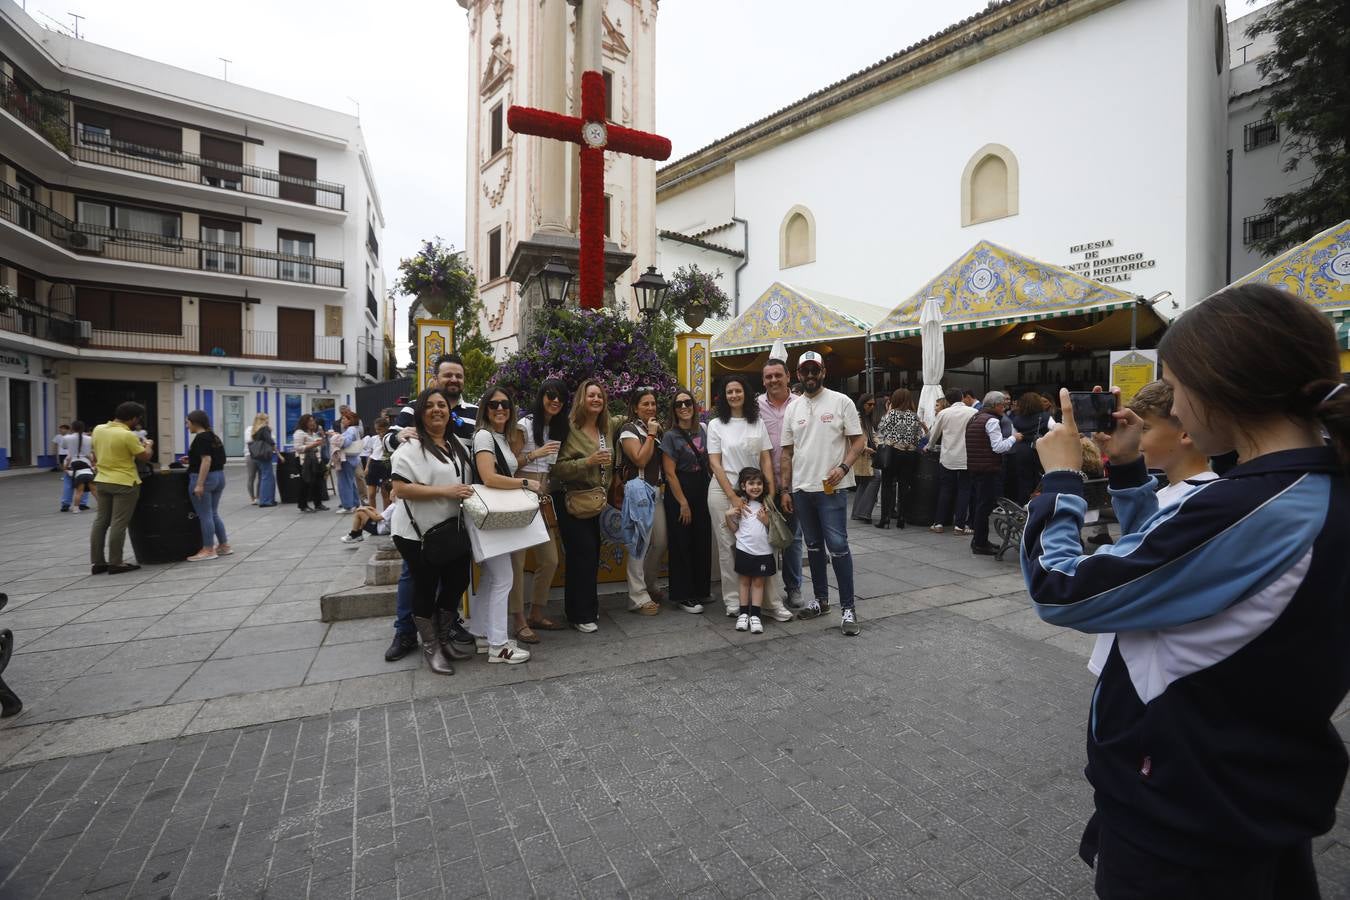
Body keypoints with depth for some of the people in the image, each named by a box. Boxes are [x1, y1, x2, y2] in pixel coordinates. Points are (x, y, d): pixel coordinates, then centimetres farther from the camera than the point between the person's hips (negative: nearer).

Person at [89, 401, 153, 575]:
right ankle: (115, 564, 2)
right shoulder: (128, 435, -19)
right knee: (118, 524, -2)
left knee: (100, 521, 12)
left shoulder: (98, 429, 4)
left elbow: (96, 454, 20)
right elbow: (144, 457, -9)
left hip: (102, 481, 8)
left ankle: (97, 562, 15)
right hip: (124, 483, -7)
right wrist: (148, 445, 10)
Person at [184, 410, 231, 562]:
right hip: (219, 477, 9)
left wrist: (199, 484, -24)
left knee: (204, 516, -2)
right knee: (213, 514, 15)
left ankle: (208, 550, 3)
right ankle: (224, 546, 17)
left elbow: (206, 460, -22)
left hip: (205, 478, -9)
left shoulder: (201, 438, -14)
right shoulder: (214, 436, 12)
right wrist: (192, 460, 21)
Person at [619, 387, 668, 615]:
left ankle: (649, 586, 30)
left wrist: (658, 433, 8)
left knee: (660, 542, 11)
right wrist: (651, 435, -11)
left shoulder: (657, 429, 17)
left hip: (656, 491, 8)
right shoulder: (629, 430, -6)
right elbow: (640, 459, -17)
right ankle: (638, 598, 1)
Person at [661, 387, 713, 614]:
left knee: (703, 541, 11)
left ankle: (701, 590, 27)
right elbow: (670, 473, -11)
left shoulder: (702, 429, 6)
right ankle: (682, 595, 12)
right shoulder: (670, 436, -9)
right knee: (682, 544, 1)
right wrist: (683, 503, -12)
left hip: (702, 489, 6)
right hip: (679, 492, -5)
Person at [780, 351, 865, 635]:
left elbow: (858, 441, -3)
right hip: (801, 489, 5)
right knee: (813, 546, 14)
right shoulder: (793, 409, 10)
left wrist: (843, 467, -20)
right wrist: (786, 489, 7)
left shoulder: (841, 402, -1)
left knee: (838, 546, -8)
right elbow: (787, 452, 11)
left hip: (832, 488, -5)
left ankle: (847, 608, 2)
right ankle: (821, 598, 28)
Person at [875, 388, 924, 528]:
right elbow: (920, 437, 6)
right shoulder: (915, 416, 4)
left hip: (891, 453, -3)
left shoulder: (891, 413, -6)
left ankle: (885, 519, -1)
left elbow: (880, 430, -4)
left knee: (887, 485, 3)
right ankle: (901, 519, 11)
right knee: (904, 486, 9)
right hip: (909, 455, 3)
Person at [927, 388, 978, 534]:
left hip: (948, 457, 1)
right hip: (967, 458, -1)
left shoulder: (943, 413, 0)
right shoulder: (973, 412, -3)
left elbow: (934, 434, 10)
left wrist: (930, 448, 28)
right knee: (964, 490, 6)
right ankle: (960, 525, 5)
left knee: (945, 490, 9)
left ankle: (939, 523, 10)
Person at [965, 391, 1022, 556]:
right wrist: (1013, 438, -2)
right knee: (985, 505, -2)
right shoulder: (992, 420, -12)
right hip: (989, 469, -9)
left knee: (979, 504, 16)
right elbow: (998, 447, -17)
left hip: (974, 467, 9)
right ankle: (980, 544, 3)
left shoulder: (973, 419, 15)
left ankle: (979, 540, 24)